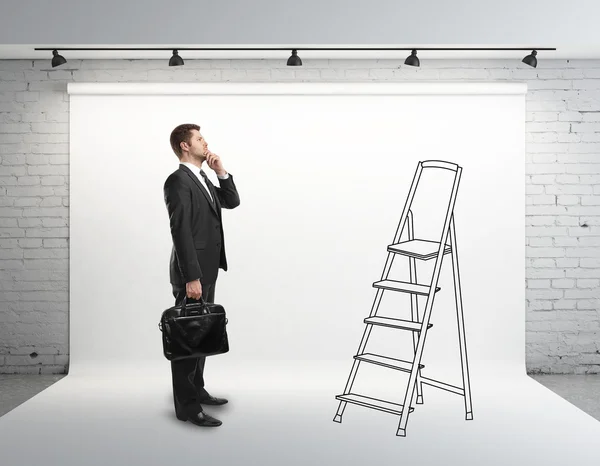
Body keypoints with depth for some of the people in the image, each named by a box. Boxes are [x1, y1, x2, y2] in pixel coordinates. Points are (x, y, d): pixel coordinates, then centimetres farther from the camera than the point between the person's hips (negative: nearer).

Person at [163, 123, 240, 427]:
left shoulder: (202, 179, 16)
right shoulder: (178, 180, -15)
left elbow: (232, 202, 18)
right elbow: (180, 232, -21)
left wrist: (221, 172, 3)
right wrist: (191, 277, -24)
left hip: (206, 270, 10)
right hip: (192, 273, -10)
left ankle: (196, 390, 28)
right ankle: (187, 406, 1)